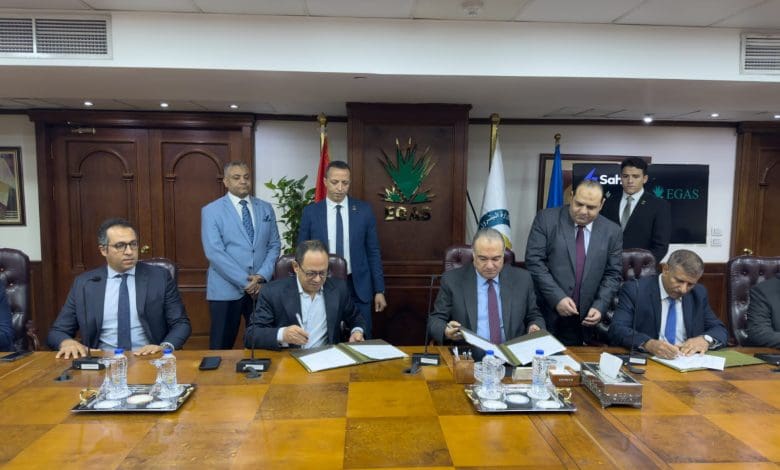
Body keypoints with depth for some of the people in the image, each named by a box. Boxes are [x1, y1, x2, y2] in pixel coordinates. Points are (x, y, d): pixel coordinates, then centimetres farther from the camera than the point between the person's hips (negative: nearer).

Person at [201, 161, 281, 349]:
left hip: (261, 288, 3)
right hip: (226, 289, -3)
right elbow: (214, 253, -11)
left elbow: (274, 245, 7)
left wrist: (262, 276, -8)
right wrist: (244, 281, -15)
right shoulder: (211, 211, -2)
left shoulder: (266, 208, 9)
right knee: (222, 347, 7)